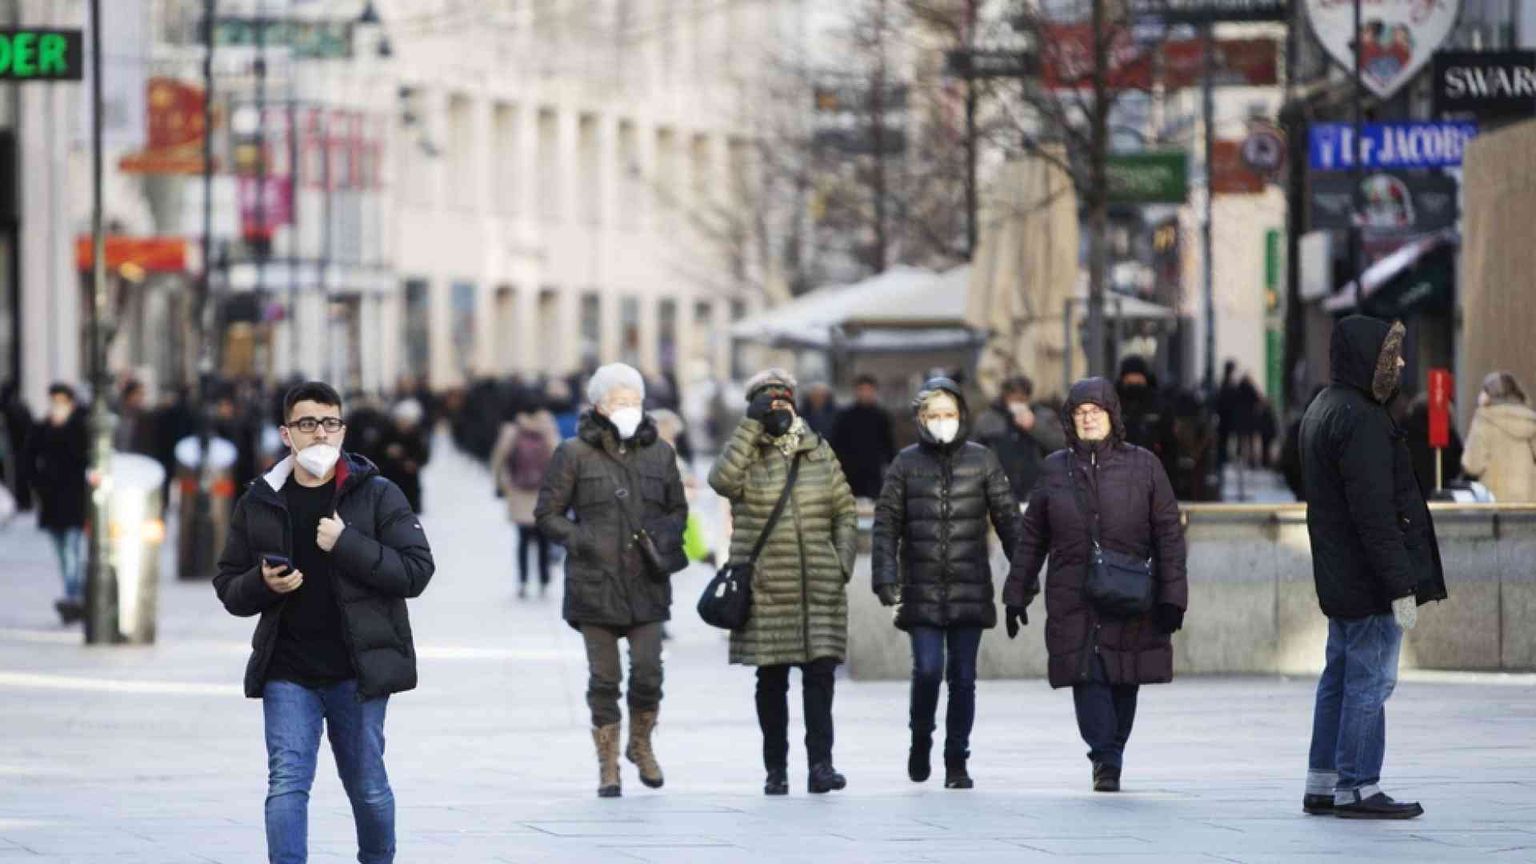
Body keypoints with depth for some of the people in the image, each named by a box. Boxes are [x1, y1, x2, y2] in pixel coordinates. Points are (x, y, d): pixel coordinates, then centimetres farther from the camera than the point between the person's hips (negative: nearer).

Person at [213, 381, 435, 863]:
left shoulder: (377, 496, 0)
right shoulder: (259, 504, 7)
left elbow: (417, 571, -7)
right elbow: (228, 588, 13)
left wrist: (347, 545, -18)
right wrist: (263, 584, -10)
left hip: (358, 672, -1)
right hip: (287, 674, 1)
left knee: (367, 785, 11)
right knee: (286, 784, -9)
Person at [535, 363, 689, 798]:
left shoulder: (659, 452, 9)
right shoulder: (575, 454, 0)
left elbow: (678, 509, 19)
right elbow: (547, 513, 4)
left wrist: (667, 539, 0)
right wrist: (579, 540, -9)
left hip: (647, 583, 2)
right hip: (595, 583, -2)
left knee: (648, 672, -4)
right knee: (604, 678, 1)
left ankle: (641, 745, 23)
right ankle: (608, 765, 12)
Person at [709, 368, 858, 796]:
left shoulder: (819, 452, 12)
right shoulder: (747, 453, 4)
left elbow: (845, 510, 15)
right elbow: (723, 480, -20)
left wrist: (843, 561, 3)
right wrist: (752, 424, -18)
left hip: (819, 585, 1)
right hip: (765, 585, -1)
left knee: (820, 672, -9)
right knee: (772, 679, 4)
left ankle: (820, 764, -11)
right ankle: (776, 769, 11)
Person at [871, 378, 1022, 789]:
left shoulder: (982, 460, 5)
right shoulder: (907, 463, 5)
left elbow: (1008, 519, 5)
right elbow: (886, 523, 4)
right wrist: (886, 578, -7)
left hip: (969, 589, 1)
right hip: (921, 589, -1)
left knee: (963, 676, 2)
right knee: (927, 669, -11)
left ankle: (956, 762, 11)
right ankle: (921, 740, 14)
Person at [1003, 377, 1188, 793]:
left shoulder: (1143, 466, 5)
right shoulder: (1055, 469, 10)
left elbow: (1168, 535, 4)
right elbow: (1031, 538, 15)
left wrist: (1171, 596, -3)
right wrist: (1016, 595, 13)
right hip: (1073, 600, 0)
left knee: (1123, 682, 5)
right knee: (1088, 679, -13)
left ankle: (1109, 761, 19)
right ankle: (1106, 762, -17)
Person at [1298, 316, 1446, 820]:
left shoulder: (1322, 410, 14)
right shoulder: (1360, 420, -19)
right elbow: (1375, 512, -23)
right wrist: (1400, 585, -22)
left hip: (1338, 580, 10)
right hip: (1369, 580, -10)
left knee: (1341, 677, 15)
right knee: (1369, 682, -5)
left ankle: (1322, 786, 19)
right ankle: (1357, 788, -2)